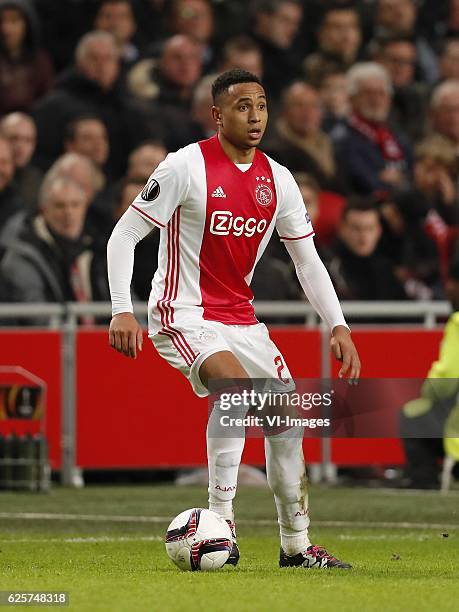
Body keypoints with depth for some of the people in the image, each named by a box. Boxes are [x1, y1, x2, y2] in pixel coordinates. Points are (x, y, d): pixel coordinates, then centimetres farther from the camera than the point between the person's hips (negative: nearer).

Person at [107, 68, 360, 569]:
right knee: (236, 386, -31)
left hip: (241, 318, 7)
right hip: (184, 316, -7)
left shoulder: (277, 180, 4)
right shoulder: (187, 166, -13)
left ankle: (296, 545, 17)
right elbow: (124, 235, -12)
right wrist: (122, 311, -22)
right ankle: (220, 518, -21)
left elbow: (307, 260, 10)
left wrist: (338, 326, -1)